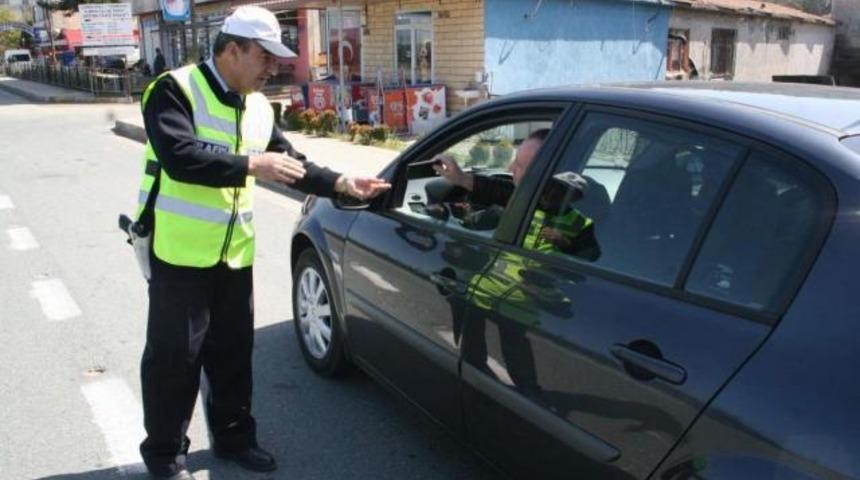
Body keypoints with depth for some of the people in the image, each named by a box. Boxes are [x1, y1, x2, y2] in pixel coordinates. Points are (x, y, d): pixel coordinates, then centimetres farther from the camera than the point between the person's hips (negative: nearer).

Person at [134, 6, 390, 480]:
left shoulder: (258, 107, 9)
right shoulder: (176, 90, -12)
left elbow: (290, 162, 13)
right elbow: (179, 157, -27)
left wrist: (341, 183, 0)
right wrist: (252, 164, -27)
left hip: (234, 252, 7)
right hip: (180, 251, -6)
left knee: (233, 351, 16)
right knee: (175, 355, 4)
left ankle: (233, 437, 33)